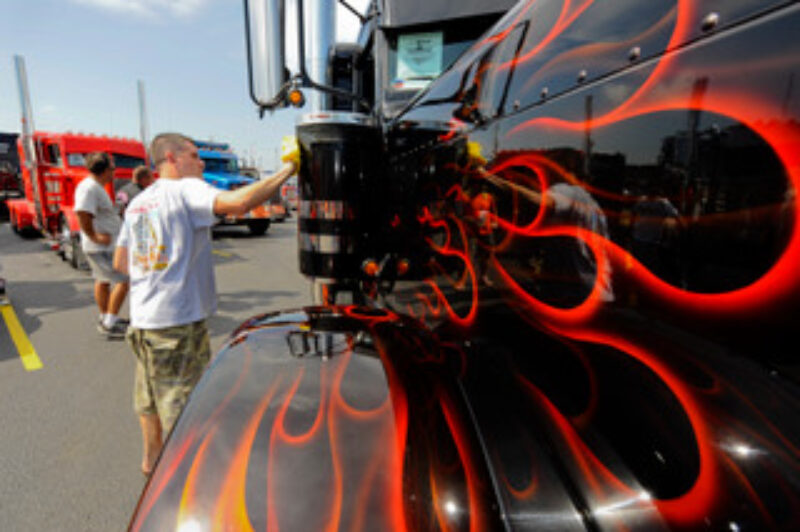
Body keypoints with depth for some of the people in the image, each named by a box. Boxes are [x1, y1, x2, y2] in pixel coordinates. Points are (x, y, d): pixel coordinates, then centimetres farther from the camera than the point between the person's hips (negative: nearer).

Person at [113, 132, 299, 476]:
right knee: (180, 398, 5)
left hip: (142, 318, 9)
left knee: (150, 395, 24)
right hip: (178, 320, -9)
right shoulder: (185, 190, -13)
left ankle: (152, 457, 45)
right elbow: (238, 202, -33)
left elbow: (120, 262, 17)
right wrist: (288, 169, -27)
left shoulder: (137, 202, 12)